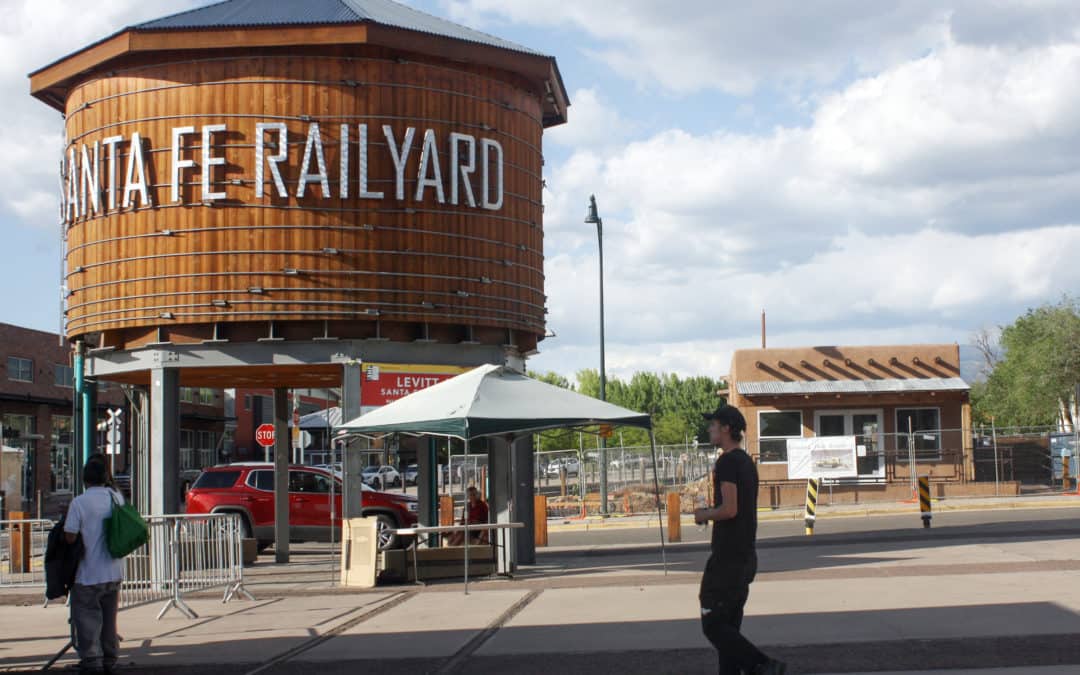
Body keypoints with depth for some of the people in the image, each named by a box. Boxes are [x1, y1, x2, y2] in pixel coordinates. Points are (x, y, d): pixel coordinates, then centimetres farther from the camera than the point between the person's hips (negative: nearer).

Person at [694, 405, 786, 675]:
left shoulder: (727, 462, -15)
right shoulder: (747, 461, 16)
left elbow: (729, 509, -23)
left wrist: (704, 515, -7)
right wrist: (710, 513, 19)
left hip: (727, 558, -10)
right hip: (746, 556, 10)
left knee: (713, 624, -8)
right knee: (729, 626, 12)